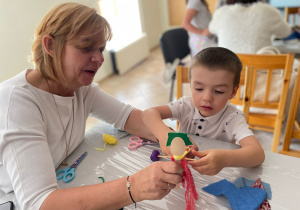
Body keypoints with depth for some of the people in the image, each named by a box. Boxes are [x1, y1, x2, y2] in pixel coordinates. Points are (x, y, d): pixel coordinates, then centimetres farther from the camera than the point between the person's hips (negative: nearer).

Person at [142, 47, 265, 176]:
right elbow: (150, 113, -22)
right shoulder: (186, 105, -11)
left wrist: (224, 158, -54)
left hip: (218, 176, -1)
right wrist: (163, 134, -44)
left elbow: (258, 154, -33)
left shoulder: (233, 118, -19)